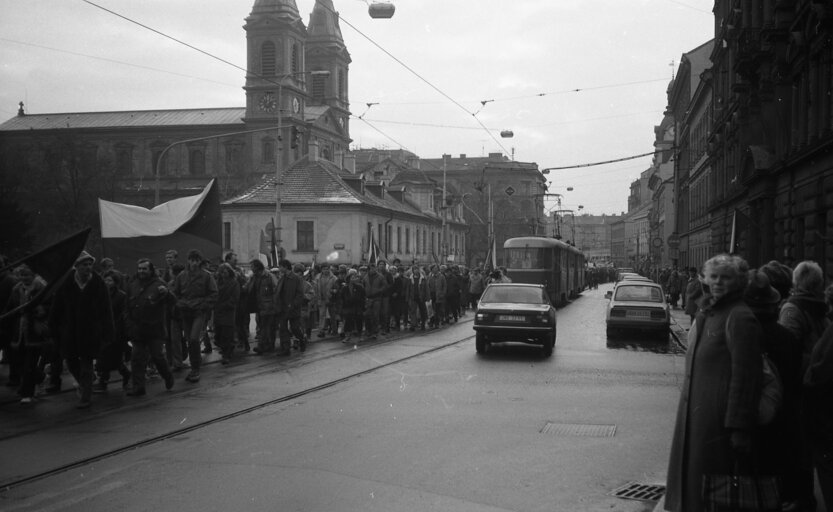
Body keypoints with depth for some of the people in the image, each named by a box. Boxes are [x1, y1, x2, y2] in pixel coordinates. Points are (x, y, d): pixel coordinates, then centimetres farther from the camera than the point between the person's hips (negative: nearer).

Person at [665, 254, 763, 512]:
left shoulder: (740, 317, -15)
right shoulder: (706, 312, 14)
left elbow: (744, 375, -18)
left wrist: (739, 427, -20)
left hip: (718, 413, -9)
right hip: (694, 409, 9)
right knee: (690, 471, 15)